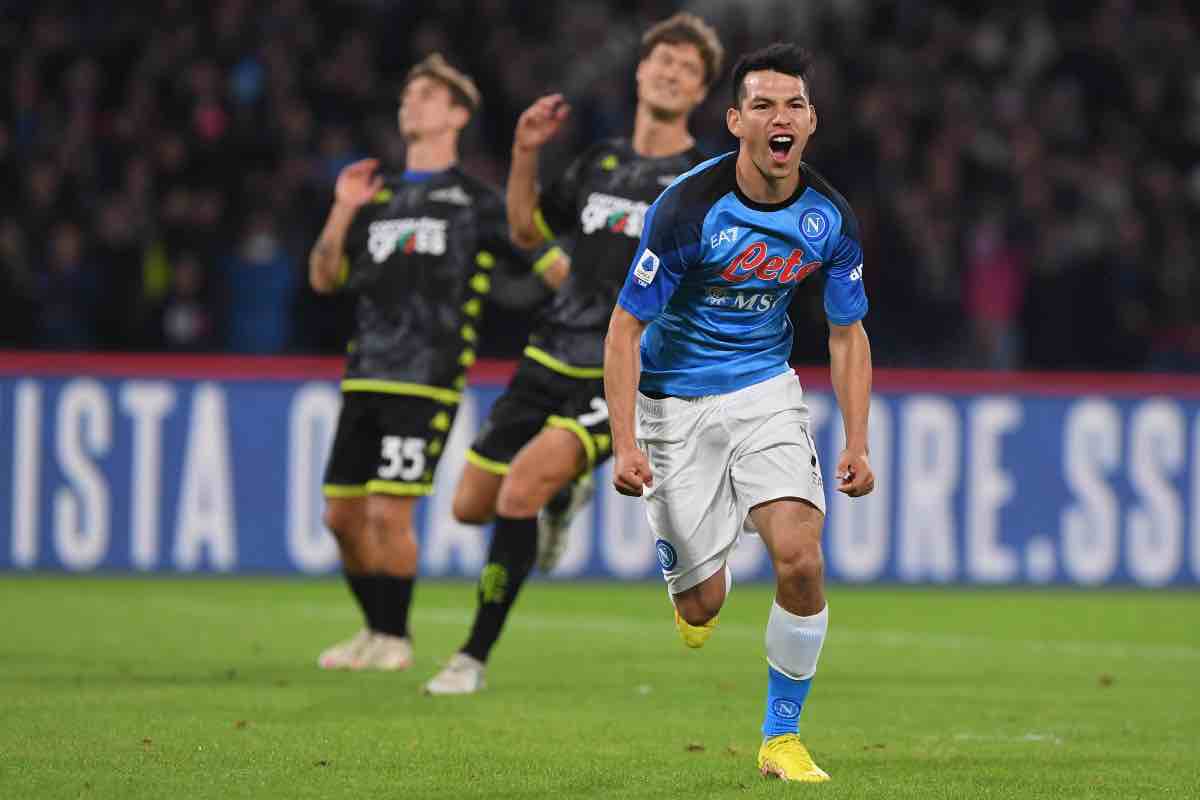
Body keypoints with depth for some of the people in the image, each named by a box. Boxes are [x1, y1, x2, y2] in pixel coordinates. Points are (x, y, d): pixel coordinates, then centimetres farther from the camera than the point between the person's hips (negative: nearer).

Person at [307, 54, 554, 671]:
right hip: (365, 376, 6)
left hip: (427, 381, -6)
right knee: (343, 514, 6)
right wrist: (343, 211, 3)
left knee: (389, 512, -12)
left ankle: (395, 637, 4)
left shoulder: (476, 201, 3)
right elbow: (324, 278, 15)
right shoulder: (379, 197, 18)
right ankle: (374, 629, 23)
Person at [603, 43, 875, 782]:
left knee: (801, 562, -17)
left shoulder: (831, 217, -9)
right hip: (676, 401, -3)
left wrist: (858, 443, -3)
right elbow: (626, 328, -16)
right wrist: (625, 443, -25)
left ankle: (782, 738, 1)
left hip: (767, 389, 3)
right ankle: (673, 548, 38)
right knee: (704, 605, -2)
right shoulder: (688, 208, -22)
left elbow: (848, 334, 5)